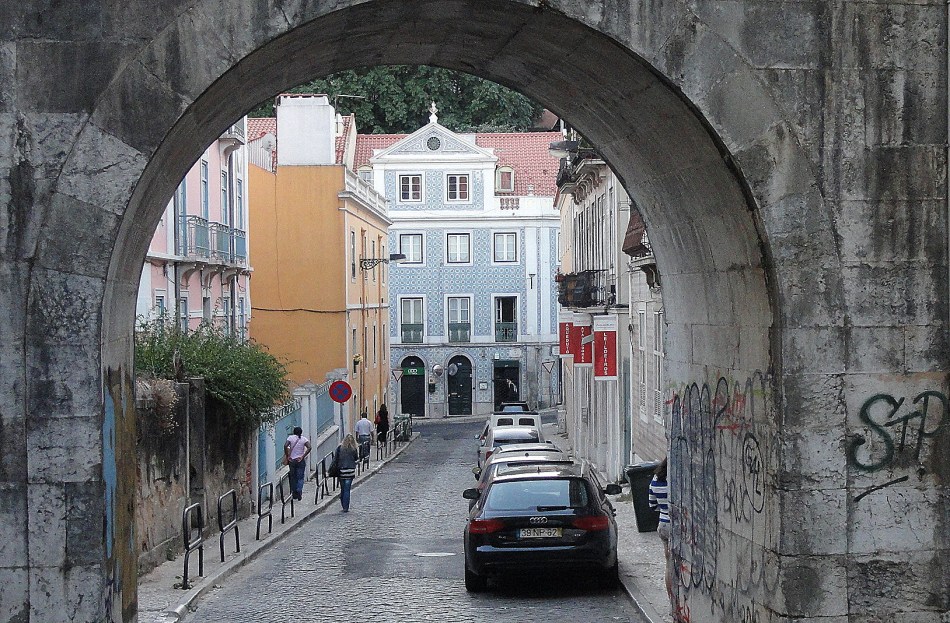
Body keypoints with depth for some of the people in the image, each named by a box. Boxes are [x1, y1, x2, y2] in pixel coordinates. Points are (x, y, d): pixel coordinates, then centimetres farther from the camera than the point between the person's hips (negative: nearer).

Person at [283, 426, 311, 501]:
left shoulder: (290, 438, -1)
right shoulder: (304, 439, -1)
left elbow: (285, 446, -15)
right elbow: (309, 448, -14)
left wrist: (287, 456, -8)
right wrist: (303, 456, -10)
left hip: (292, 460, 1)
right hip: (300, 461, -1)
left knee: (293, 477, 11)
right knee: (300, 478, 3)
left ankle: (294, 494, 14)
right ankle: (299, 493, -12)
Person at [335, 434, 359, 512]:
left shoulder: (340, 448, 0)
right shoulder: (353, 449, -5)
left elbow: (336, 459, 0)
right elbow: (356, 458, 5)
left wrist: (336, 469, 8)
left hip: (341, 470, 2)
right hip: (350, 471, -2)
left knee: (342, 489, 13)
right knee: (347, 490, 0)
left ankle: (344, 507, 17)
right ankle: (346, 508, -3)